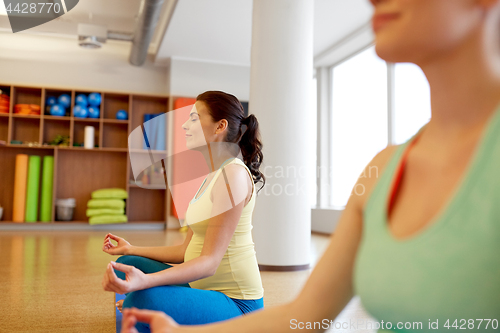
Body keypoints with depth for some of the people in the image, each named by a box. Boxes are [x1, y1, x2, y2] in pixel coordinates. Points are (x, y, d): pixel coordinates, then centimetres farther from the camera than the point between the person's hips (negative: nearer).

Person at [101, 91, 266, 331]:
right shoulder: (212, 176, 12)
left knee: (144, 299, -32)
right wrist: (131, 250, 18)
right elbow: (187, 251, 13)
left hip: (235, 304, -9)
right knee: (127, 265, 11)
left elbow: (210, 262, -23)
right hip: (206, 290, 9)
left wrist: (145, 280, -35)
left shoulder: (234, 174, -18)